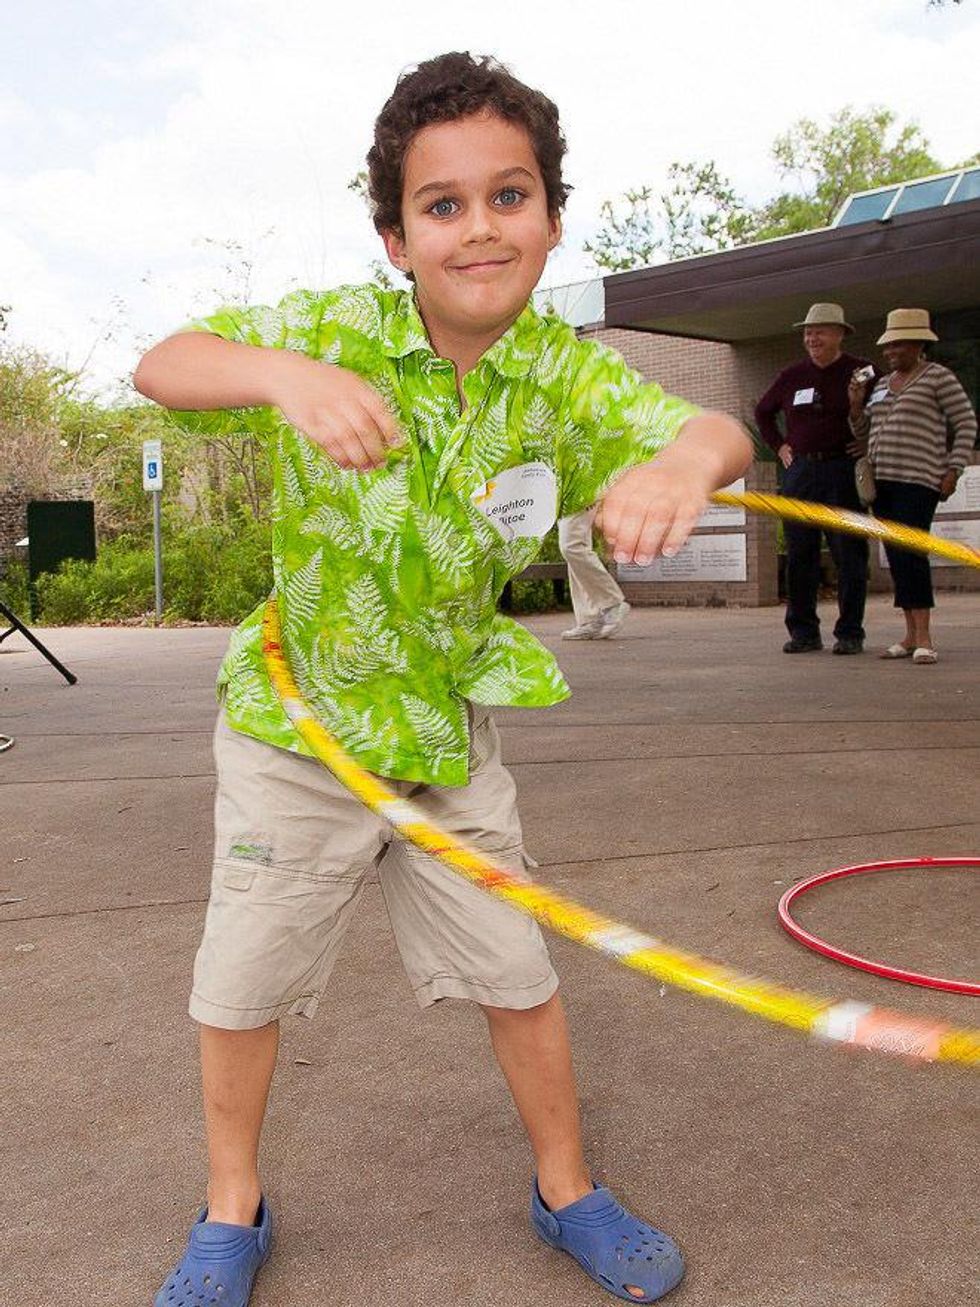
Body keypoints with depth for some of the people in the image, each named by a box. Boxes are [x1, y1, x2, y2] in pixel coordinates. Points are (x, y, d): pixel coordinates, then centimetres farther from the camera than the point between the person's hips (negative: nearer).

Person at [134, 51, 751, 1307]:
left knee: (518, 974, 12)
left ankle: (567, 1190, 38)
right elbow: (159, 366, -24)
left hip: (449, 736, 2)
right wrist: (280, 372, -46)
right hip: (295, 728, -1)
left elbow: (717, 430, -19)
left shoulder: (561, 372, -9)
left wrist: (682, 462, -45)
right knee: (242, 982, 12)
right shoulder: (336, 332, -15)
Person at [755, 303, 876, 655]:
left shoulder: (862, 372, 1)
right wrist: (778, 445, 16)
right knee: (799, 554, 3)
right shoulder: (792, 375, 11)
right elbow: (763, 412, 27)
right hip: (800, 472, 4)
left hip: (844, 471, -3)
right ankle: (803, 632, 10)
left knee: (848, 554, -3)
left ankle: (850, 633, 4)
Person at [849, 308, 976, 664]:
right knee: (895, 557, 5)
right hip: (882, 481, 7)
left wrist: (953, 471, -9)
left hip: (918, 480, -7)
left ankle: (923, 638, -16)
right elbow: (865, 432, 23)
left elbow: (966, 424, -2)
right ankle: (910, 635, 10)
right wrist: (856, 406, 4)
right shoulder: (882, 384, 19)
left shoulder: (938, 377, 0)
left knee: (910, 552, -17)